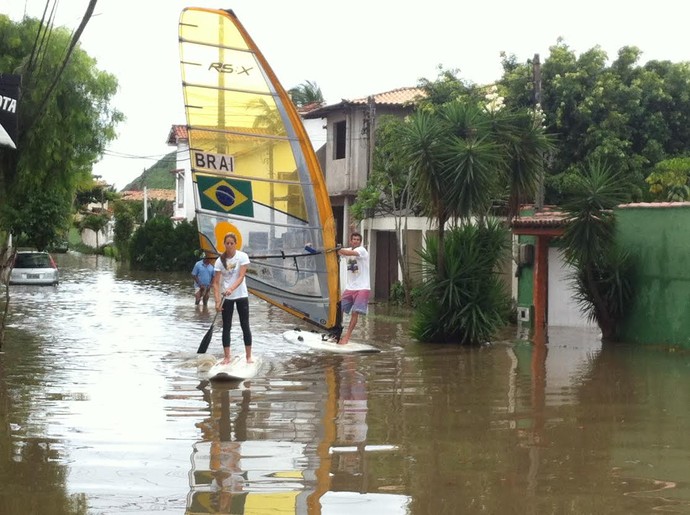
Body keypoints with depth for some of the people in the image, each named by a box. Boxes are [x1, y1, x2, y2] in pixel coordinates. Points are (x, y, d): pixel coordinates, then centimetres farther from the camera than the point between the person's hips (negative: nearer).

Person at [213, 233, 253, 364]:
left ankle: (248, 356, 9)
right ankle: (226, 357, 10)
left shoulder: (242, 257, -10)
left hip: (241, 295, -1)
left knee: (245, 325, 2)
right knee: (226, 327, 4)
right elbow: (216, 282, -7)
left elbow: (241, 277, -17)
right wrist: (217, 301, -17)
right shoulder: (220, 260, -6)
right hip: (226, 297, 1)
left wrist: (231, 289, -33)